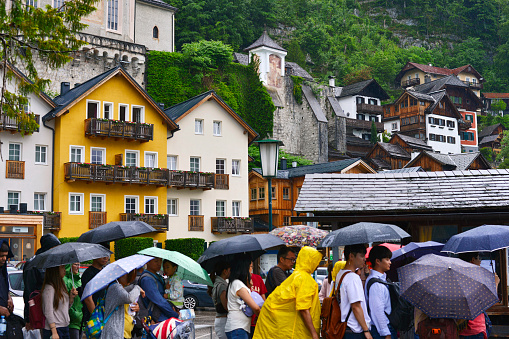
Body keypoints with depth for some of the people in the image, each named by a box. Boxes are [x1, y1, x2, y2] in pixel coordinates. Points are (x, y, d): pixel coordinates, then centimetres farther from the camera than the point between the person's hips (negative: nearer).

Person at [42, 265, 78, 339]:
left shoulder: (61, 286, 14)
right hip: (55, 328, -8)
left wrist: (71, 297, 2)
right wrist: (54, 332, -20)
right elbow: (48, 312, -16)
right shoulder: (49, 288, -12)